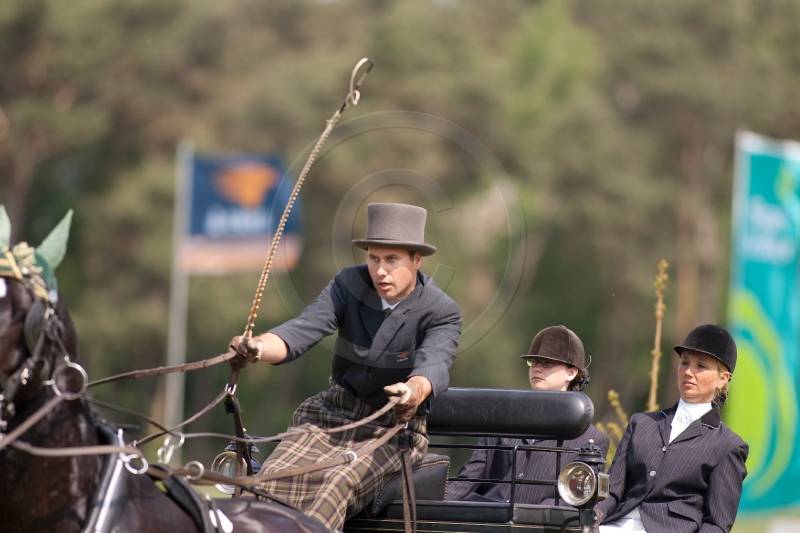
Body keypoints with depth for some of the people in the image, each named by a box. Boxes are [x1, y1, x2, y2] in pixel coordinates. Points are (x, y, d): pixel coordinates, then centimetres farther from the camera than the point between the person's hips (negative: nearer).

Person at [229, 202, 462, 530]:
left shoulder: (442, 312, -11)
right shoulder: (349, 285, -2)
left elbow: (435, 362, -31)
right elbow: (304, 329, -16)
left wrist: (413, 391, -56)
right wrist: (258, 348, -39)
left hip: (392, 430, -3)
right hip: (330, 415, 3)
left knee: (337, 484, -33)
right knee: (273, 476, -25)